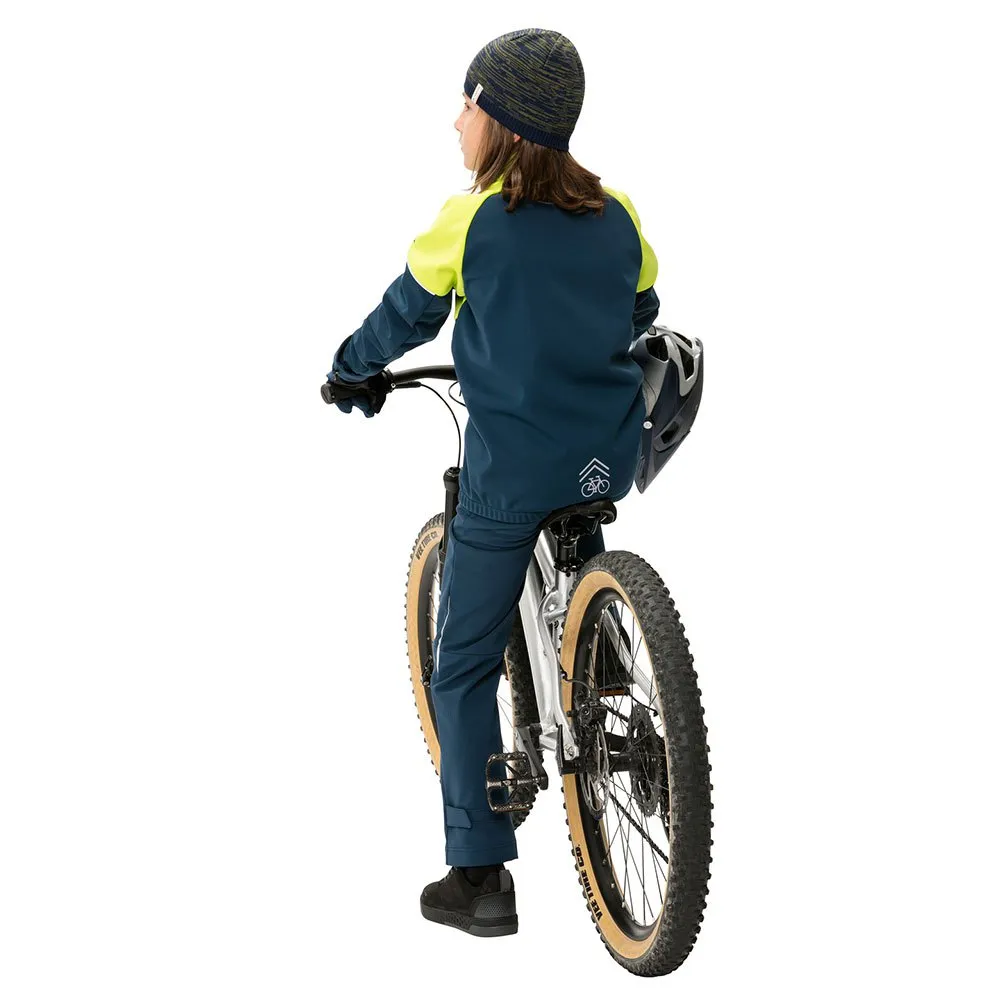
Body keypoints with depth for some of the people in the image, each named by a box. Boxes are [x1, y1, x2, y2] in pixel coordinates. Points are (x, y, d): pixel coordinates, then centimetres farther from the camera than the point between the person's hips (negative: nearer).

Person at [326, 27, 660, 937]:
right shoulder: (617, 214, 3)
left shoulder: (466, 223, -9)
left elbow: (403, 320, 3)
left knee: (463, 670, 4)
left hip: (510, 471, -5)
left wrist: (352, 372, 23)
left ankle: (479, 878, 1)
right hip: (607, 457, 5)